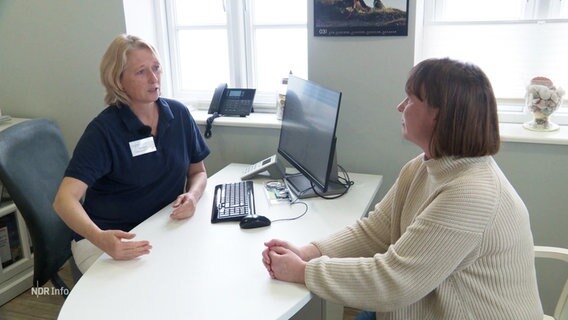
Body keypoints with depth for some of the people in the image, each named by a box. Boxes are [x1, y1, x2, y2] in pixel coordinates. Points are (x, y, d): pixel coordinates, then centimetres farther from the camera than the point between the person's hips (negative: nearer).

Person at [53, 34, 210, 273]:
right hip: (108, 238, -3)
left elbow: (198, 172, 11)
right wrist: (99, 238, -42)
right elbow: (65, 199, -22)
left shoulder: (178, 114, -1)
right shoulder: (103, 130, -14)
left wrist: (192, 196, -13)